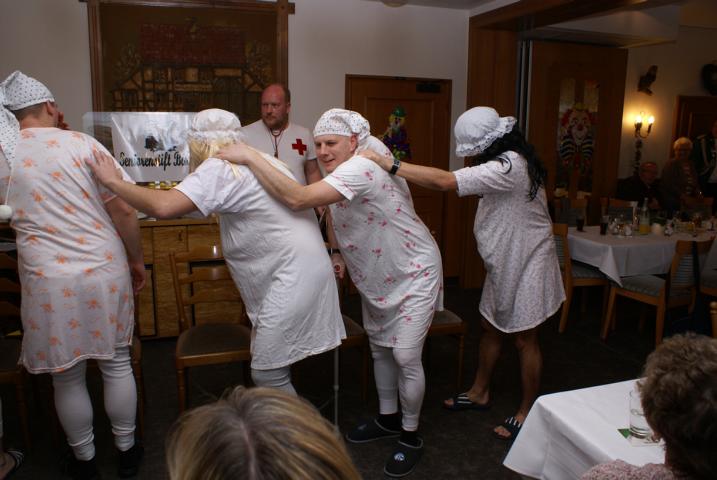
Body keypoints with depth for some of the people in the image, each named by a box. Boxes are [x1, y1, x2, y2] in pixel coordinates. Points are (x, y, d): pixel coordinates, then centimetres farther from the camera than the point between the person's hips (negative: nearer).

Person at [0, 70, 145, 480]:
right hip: (104, 272, 0)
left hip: (48, 280, 1)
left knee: (67, 378, 16)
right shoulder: (83, 145, -5)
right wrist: (137, 261, 4)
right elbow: (124, 211, -6)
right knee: (117, 364, 16)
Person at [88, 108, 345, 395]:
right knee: (271, 369, 17)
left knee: (267, 376, -1)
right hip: (303, 268, 10)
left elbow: (163, 206, -23)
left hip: (292, 278, -10)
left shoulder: (220, 168, -12)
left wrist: (113, 181, -10)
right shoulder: (261, 159, 16)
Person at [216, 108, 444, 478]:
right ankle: (388, 419, 38)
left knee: (405, 355, -4)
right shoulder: (342, 172, -1)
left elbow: (297, 199, -42)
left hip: (413, 275, -9)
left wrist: (249, 156, -37)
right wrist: (343, 255, -5)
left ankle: (411, 437, 18)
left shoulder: (361, 168, -32)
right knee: (380, 349, 18)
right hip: (375, 278, 9)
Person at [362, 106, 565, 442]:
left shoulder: (509, 166, -29)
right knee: (490, 327, 18)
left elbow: (445, 181, -38)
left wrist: (388, 164, -36)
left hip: (526, 265, -10)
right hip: (505, 263, 10)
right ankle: (479, 393, 35)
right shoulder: (511, 161, 3)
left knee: (524, 339, 5)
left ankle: (527, 412, 23)